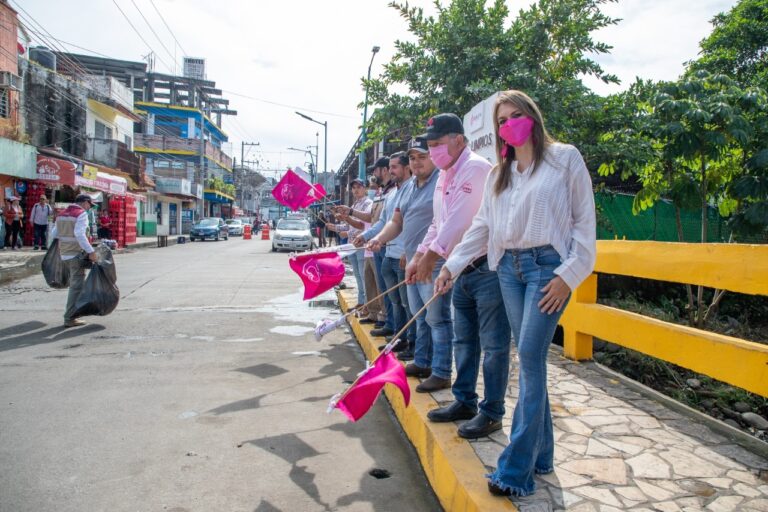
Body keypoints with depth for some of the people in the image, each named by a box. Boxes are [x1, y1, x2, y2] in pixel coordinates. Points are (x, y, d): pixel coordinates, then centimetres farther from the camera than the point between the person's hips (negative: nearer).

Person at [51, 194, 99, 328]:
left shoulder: (62, 214, 14)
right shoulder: (81, 214, -10)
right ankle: (69, 318, -4)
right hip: (76, 254, -8)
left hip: (64, 253, 8)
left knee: (74, 283, 22)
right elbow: (79, 234, -23)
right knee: (77, 285, -4)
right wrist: (90, 251, -24)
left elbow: (54, 234, 16)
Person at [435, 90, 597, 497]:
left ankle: (516, 470, -8)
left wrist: (569, 274, -10)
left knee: (529, 354, -14)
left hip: (547, 265, -5)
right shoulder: (499, 173, 16)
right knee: (530, 358, 7)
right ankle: (541, 455, 18)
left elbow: (584, 220, -2)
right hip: (509, 268, 5)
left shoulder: (565, 158, 1)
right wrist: (452, 264, 6)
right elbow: (483, 225, 16)